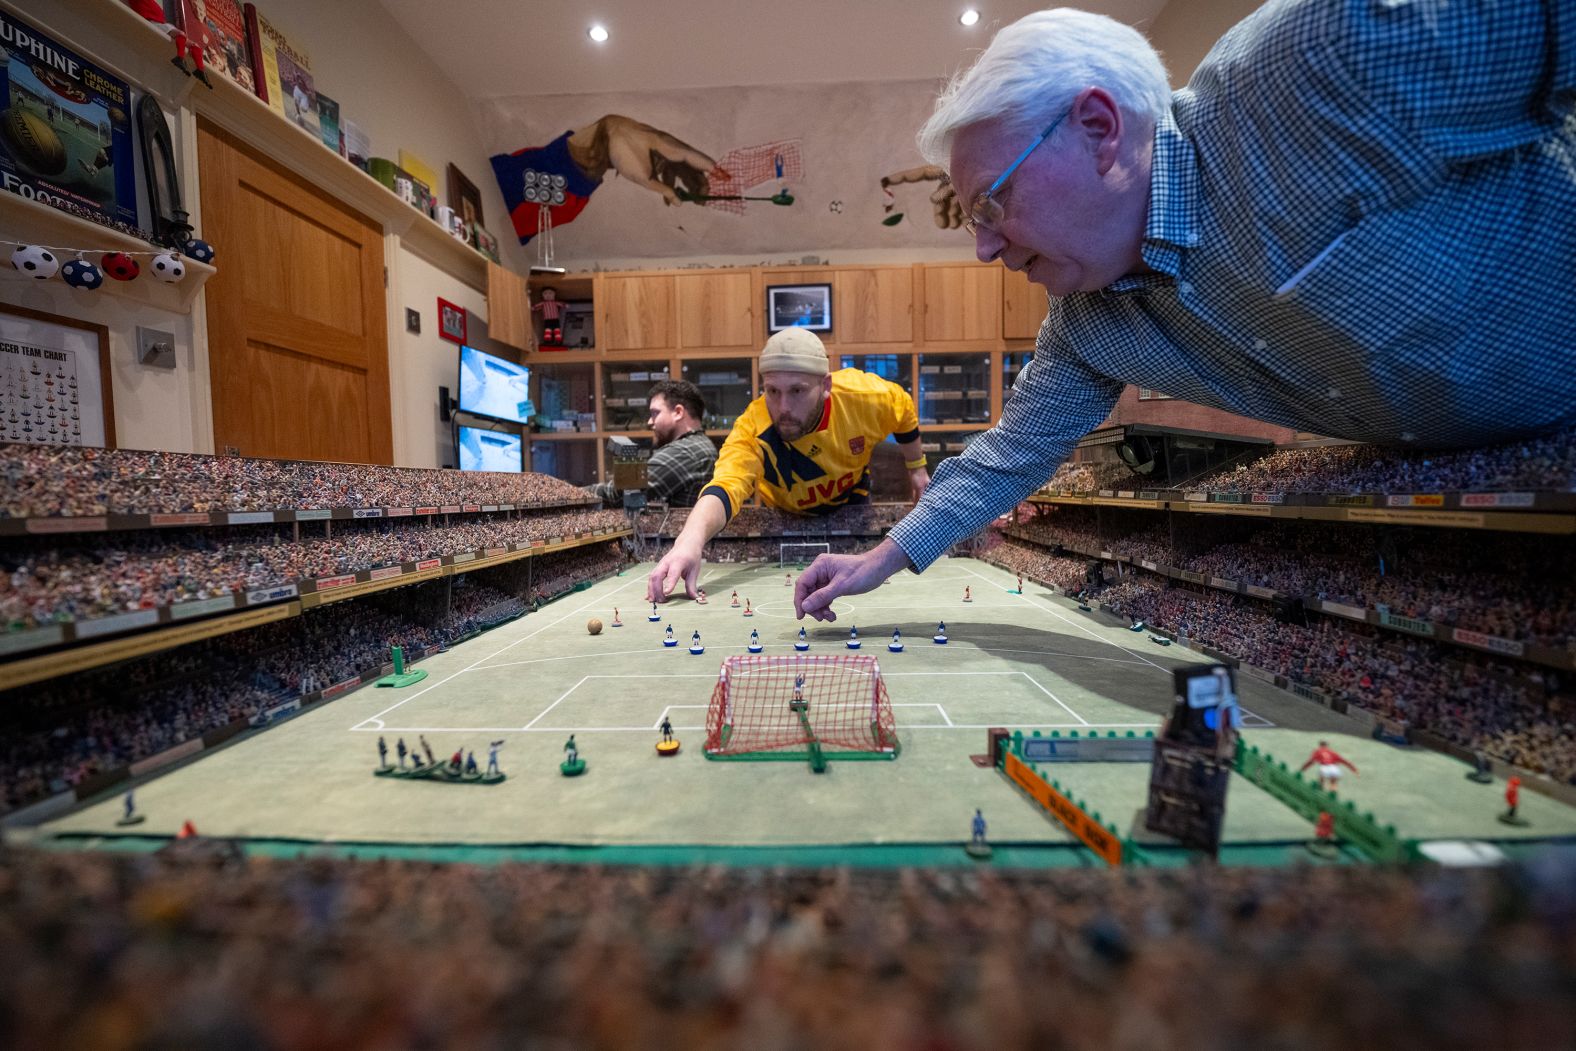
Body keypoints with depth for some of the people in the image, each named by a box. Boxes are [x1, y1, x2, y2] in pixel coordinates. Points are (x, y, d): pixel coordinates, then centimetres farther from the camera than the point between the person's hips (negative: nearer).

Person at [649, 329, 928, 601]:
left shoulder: (862, 394, -34)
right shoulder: (751, 431, -42)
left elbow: (905, 410, -10)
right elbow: (724, 487, -61)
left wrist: (916, 468, 3)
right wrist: (690, 541, -82)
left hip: (851, 504, 2)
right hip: (786, 516, -1)